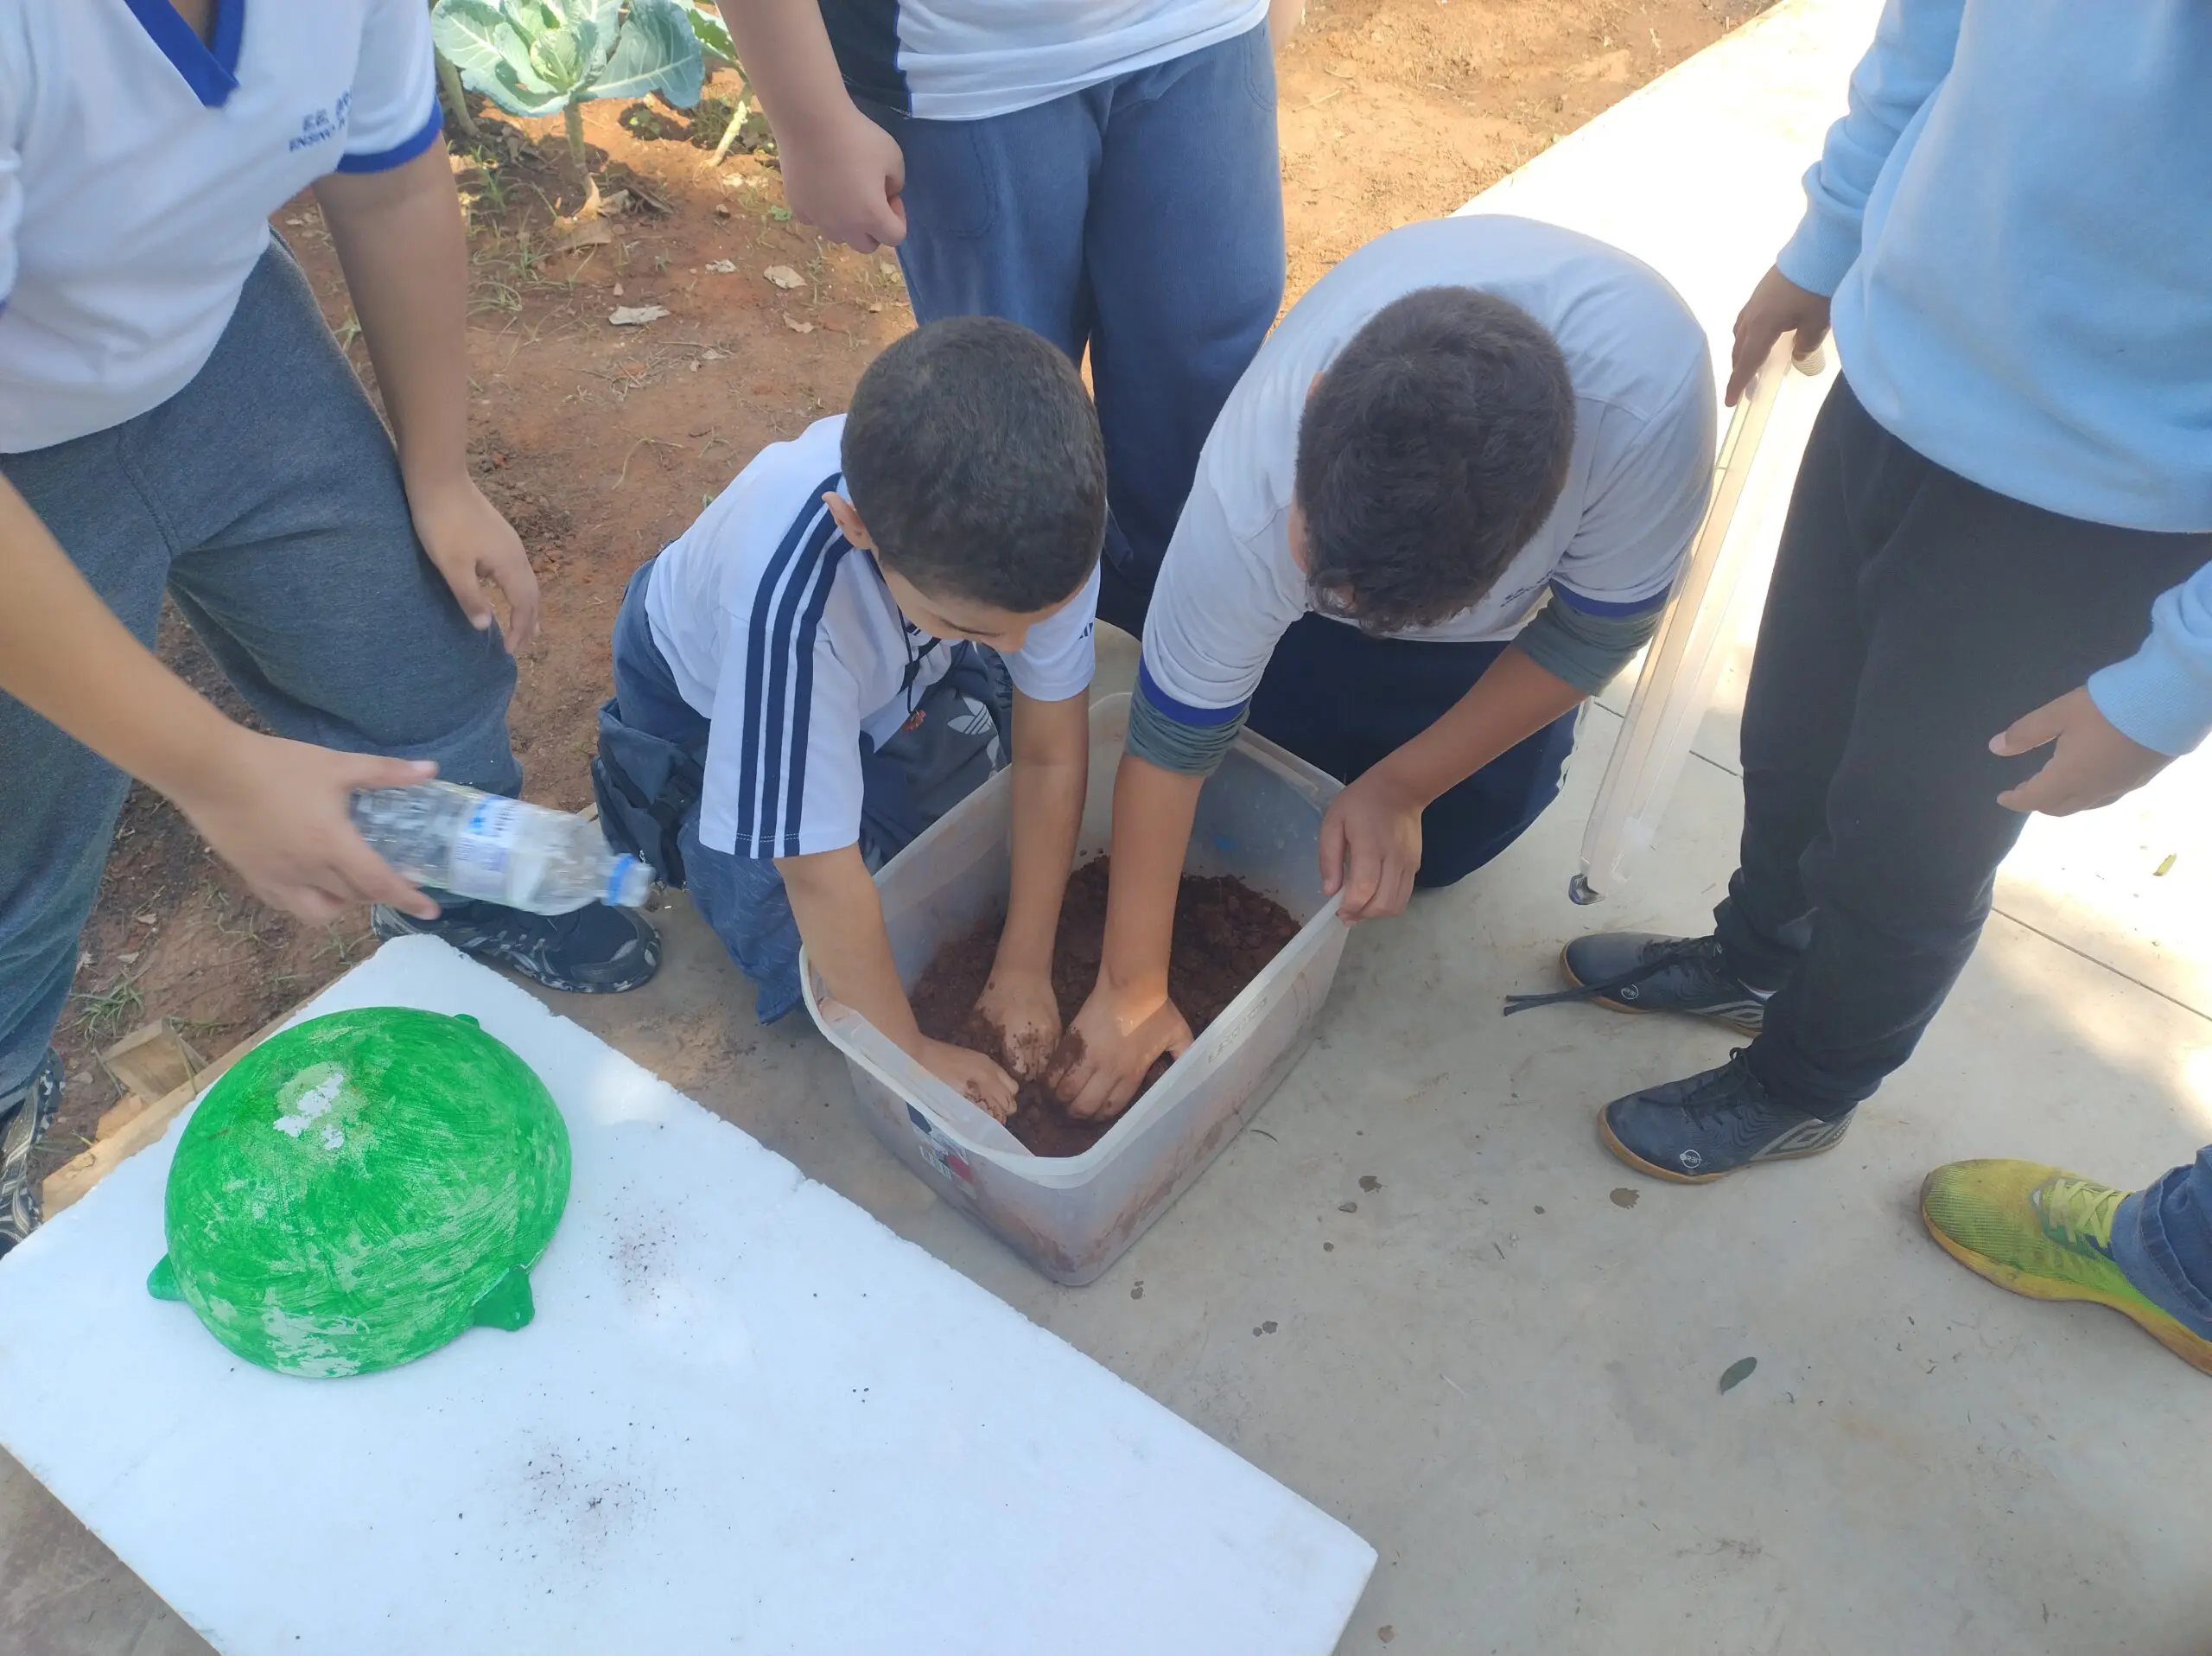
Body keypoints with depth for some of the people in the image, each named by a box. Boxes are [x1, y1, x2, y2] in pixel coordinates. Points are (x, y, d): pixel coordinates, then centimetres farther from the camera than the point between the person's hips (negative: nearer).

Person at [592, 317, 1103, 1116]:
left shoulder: (1048, 514, -35)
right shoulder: (787, 592, -47)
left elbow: (1051, 753, -21)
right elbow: (822, 875, -36)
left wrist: (1027, 966, -15)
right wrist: (912, 1057, -23)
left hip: (896, 670, 4)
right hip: (709, 695, -3)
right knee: (812, 968, -10)